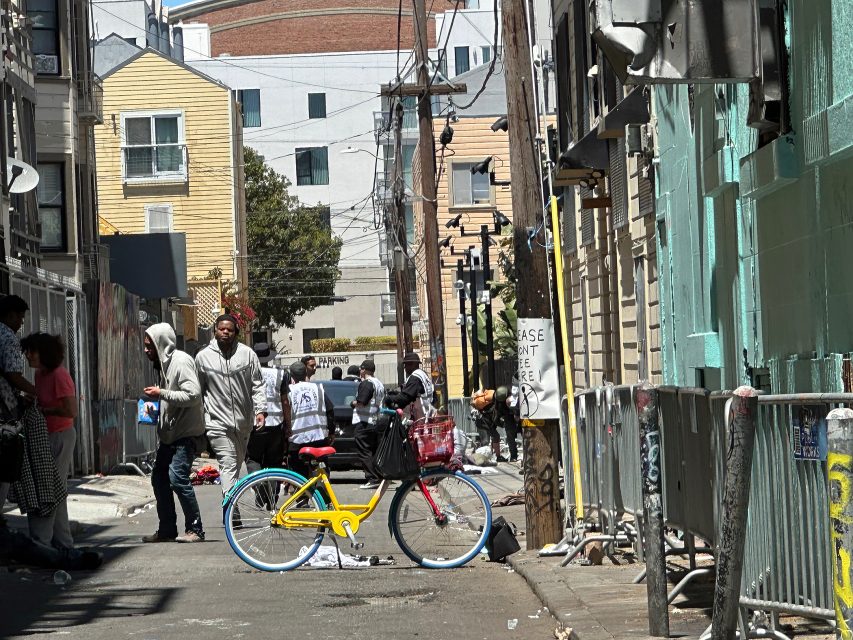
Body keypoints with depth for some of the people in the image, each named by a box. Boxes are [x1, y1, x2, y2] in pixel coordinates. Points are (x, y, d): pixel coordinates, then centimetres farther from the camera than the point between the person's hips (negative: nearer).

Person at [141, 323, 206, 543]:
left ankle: (195, 529, -9)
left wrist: (161, 394, -21)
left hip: (186, 433, -10)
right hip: (170, 434, 10)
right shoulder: (164, 363, 15)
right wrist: (156, 404, 10)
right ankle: (167, 530, 16)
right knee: (159, 478, 9)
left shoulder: (181, 361, -14)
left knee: (177, 477, -17)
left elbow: (193, 395, -23)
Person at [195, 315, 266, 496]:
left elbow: (258, 385, 5)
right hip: (218, 422, -3)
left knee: (237, 463, 18)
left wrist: (260, 410, -7)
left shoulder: (247, 354, 3)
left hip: (244, 422, 3)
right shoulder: (203, 357, 1)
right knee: (228, 464, -14)